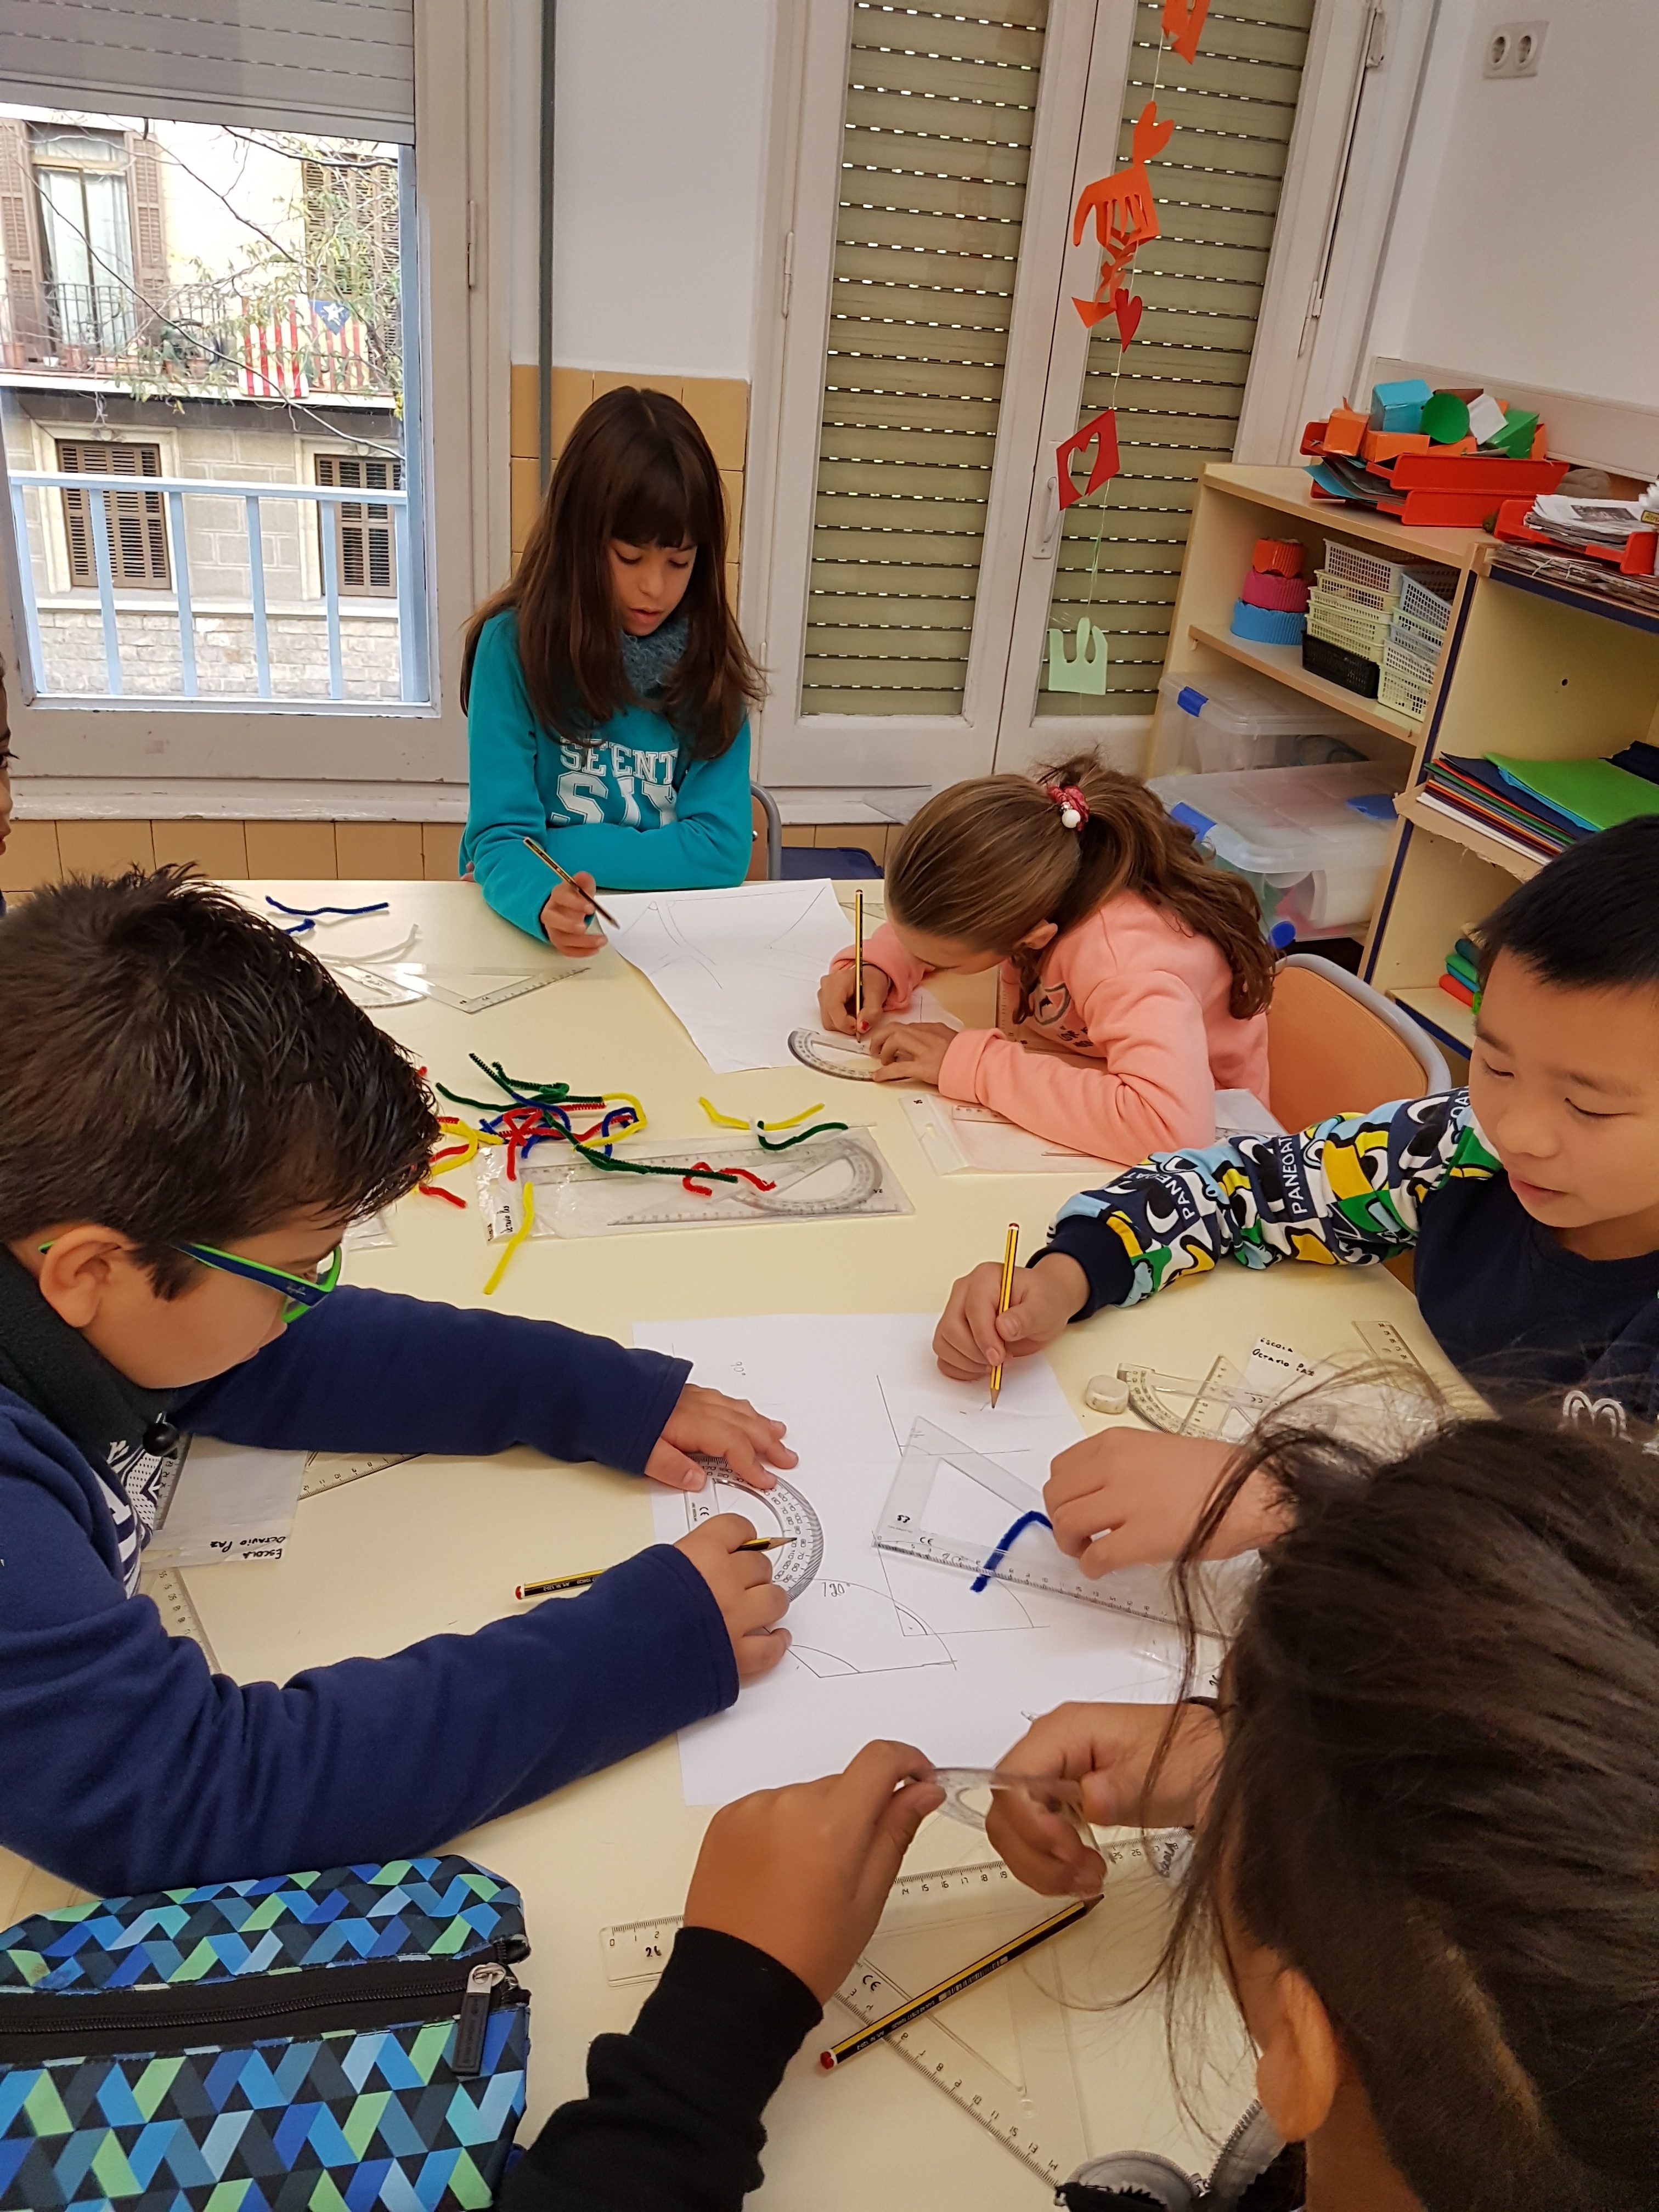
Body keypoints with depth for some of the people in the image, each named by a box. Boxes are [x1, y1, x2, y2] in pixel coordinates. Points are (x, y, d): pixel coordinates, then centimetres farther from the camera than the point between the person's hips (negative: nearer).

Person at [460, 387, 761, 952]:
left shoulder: (709, 658, -2)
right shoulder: (514, 644, -7)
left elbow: (722, 851, -7)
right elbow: (501, 838, -10)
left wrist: (545, 849, -12)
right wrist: (545, 901, -32)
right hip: (529, 931, -1)